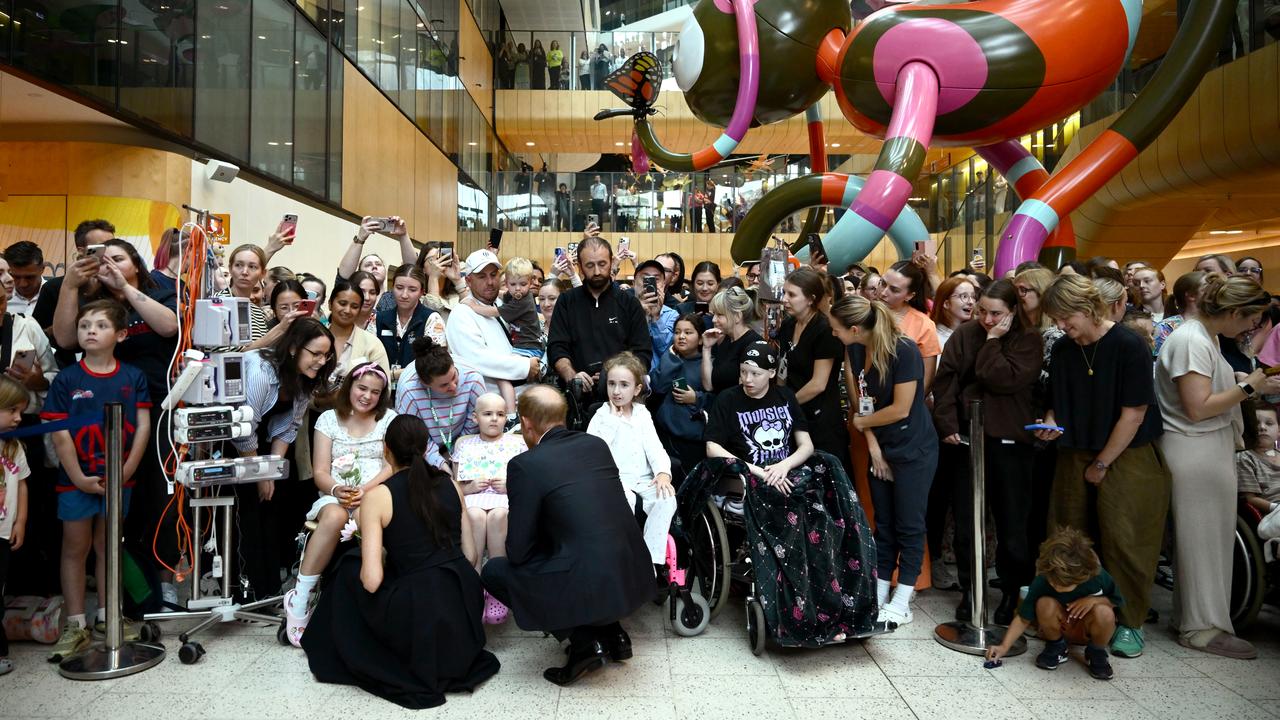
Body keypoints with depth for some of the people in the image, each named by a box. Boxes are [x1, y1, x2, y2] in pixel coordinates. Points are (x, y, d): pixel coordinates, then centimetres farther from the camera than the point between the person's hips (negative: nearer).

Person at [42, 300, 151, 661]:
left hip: (118, 479, 1)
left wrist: (126, 471, -11)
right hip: (76, 480, -1)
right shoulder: (66, 379, -4)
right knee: (75, 549, 8)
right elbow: (59, 433, -7)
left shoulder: (133, 377, -1)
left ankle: (107, 617, 24)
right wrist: (80, 478, -12)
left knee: (107, 547, 13)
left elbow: (143, 427, -3)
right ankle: (75, 626, 16)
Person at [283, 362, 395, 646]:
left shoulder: (389, 419, 13)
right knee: (334, 517, -38)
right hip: (335, 497, 1)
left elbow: (393, 466, 1)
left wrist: (365, 490, -17)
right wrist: (337, 490, -17)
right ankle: (300, 599, -27)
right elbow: (320, 472, 6)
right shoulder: (329, 419, 14)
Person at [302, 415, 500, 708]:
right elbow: (470, 553, 10)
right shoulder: (449, 483, 7)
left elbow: (372, 581, -11)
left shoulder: (377, 496, -6)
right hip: (465, 604, 5)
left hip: (419, 616, -5)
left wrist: (373, 559, 11)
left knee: (350, 569, 21)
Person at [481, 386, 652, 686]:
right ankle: (610, 630, 23)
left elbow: (518, 551, -5)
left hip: (589, 590, -7)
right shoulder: (597, 444, 8)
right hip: (635, 579, 7)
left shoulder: (525, 465, -10)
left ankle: (582, 638, 6)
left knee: (494, 571, 15)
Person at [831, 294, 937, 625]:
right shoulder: (855, 350, -1)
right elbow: (859, 400, 3)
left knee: (909, 526, 3)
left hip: (914, 451, -7)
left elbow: (900, 409, -21)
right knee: (883, 524, 13)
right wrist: (872, 444, -3)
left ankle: (901, 603, 14)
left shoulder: (904, 351, -22)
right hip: (881, 449, 7)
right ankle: (879, 594, 24)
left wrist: (862, 422, -7)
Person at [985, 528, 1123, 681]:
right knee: (1045, 603, -35)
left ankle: (1096, 653, -2)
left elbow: (1117, 601, -6)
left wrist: (1094, 600, -28)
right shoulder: (1041, 582, -27)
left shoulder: (1099, 578, -27)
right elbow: (1024, 619, -19)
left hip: (1087, 628, 1)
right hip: (1059, 628, 0)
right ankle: (1056, 647, -4)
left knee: (1103, 612, -35)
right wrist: (1004, 646, -29)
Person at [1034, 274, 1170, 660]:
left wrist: (1102, 464, -9)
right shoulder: (1062, 350, 4)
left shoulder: (1129, 346, -12)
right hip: (1075, 455, 5)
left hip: (1126, 458, -5)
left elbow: (1133, 413, -12)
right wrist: (1051, 422, -8)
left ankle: (1129, 622, 12)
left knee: (1123, 541, -3)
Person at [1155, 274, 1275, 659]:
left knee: (1202, 537, 15)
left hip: (1208, 451, 10)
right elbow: (1197, 408, -22)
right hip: (1195, 452, -10)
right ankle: (1203, 626, 12)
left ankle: (1192, 617, 26)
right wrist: (1248, 387, -11)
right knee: (1205, 537, 0)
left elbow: (1213, 393, 13)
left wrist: (1256, 386, 8)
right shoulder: (1192, 341, -17)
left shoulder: (1203, 337, 14)